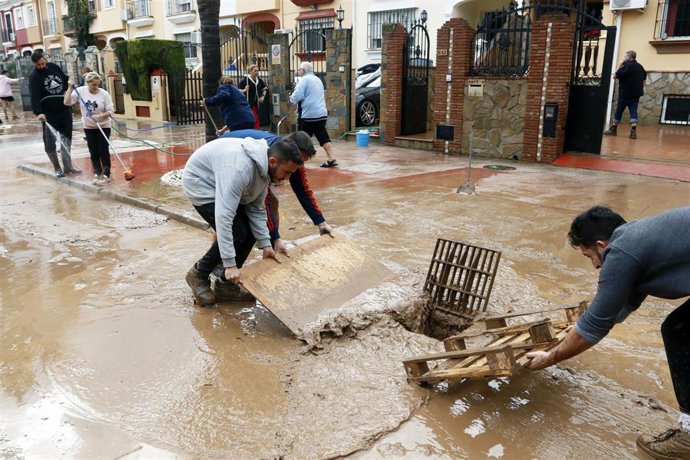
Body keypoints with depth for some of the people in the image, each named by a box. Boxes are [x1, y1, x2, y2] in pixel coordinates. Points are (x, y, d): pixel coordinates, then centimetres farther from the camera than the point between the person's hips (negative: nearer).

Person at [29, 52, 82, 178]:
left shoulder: (53, 67, 4)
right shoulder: (34, 76, -12)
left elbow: (66, 80, 20)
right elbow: (35, 96, -23)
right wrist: (38, 112, -35)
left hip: (64, 110, 5)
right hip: (49, 114, -5)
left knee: (66, 138, 10)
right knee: (50, 142, -3)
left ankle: (68, 166, 19)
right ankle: (57, 168, 9)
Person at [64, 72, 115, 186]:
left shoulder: (104, 94, -11)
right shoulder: (80, 91, -7)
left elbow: (110, 111, -10)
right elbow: (67, 102, -12)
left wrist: (100, 116, -26)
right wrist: (70, 88, -16)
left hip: (103, 126, -2)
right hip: (89, 127, 2)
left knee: (103, 151, 0)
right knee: (94, 153, 9)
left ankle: (106, 175, 8)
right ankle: (97, 174, 20)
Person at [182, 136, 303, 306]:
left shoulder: (263, 167, -10)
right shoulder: (240, 167, -39)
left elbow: (256, 209, -2)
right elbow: (224, 216, -42)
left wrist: (265, 243, -11)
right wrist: (230, 264, -41)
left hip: (223, 187, 9)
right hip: (200, 183, -9)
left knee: (250, 231, -1)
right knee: (236, 233, -19)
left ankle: (225, 284, 9)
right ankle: (198, 274, 2)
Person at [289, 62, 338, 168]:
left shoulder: (304, 79, -7)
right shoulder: (317, 79, 20)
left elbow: (297, 96, -17)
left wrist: (292, 98, 4)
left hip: (309, 115, -7)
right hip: (322, 114, 7)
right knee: (324, 137, 4)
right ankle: (331, 159, -4)